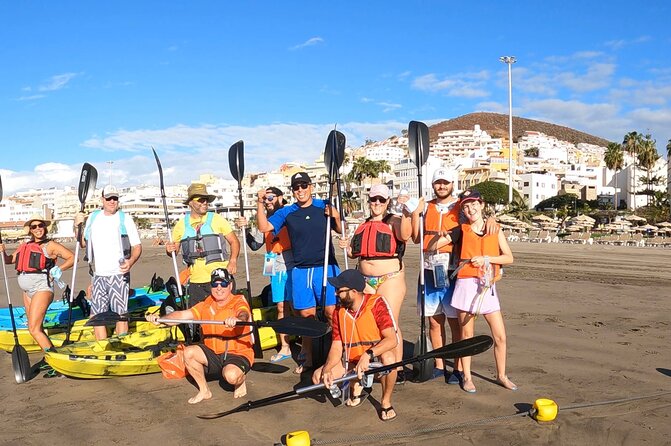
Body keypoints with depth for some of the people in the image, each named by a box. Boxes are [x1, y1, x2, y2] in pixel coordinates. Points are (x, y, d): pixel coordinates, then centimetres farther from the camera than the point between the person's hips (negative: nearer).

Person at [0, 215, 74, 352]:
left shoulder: (50, 245, 0)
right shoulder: (24, 246, 18)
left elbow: (72, 257, -3)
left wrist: (59, 269, -14)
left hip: (41, 288, -8)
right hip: (27, 291, 8)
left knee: (34, 329, -15)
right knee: (37, 329, 13)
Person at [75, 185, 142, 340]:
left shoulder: (125, 218, 0)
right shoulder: (93, 217, 12)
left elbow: (137, 246, -3)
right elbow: (82, 243, 18)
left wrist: (131, 261, -22)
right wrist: (77, 226, 2)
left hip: (119, 275, -4)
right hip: (98, 275, 4)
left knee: (120, 314, -3)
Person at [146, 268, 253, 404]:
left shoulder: (238, 302, -9)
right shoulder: (206, 305, 6)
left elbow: (243, 315, -33)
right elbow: (183, 315, -6)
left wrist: (236, 319, -58)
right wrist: (160, 319, -24)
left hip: (238, 354, -5)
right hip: (213, 354, 5)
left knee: (231, 375, -34)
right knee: (188, 352, -20)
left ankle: (240, 381, 6)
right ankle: (204, 391, 1)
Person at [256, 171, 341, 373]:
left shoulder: (324, 207, 3)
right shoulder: (287, 212, 7)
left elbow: (340, 231, 8)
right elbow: (264, 227, 0)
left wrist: (336, 217, -11)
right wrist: (261, 204, -9)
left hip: (326, 267, -2)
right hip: (300, 270, 2)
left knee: (331, 312, -7)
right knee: (306, 314, 7)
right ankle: (306, 357, 19)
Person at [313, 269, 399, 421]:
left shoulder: (377, 303, -19)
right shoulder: (339, 311, -3)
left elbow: (392, 339, -29)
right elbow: (337, 346, -5)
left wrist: (368, 354, -43)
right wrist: (327, 369, -23)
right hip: (352, 365, 5)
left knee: (388, 357, -38)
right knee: (318, 375, -14)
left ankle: (386, 401, -12)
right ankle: (357, 386, 12)